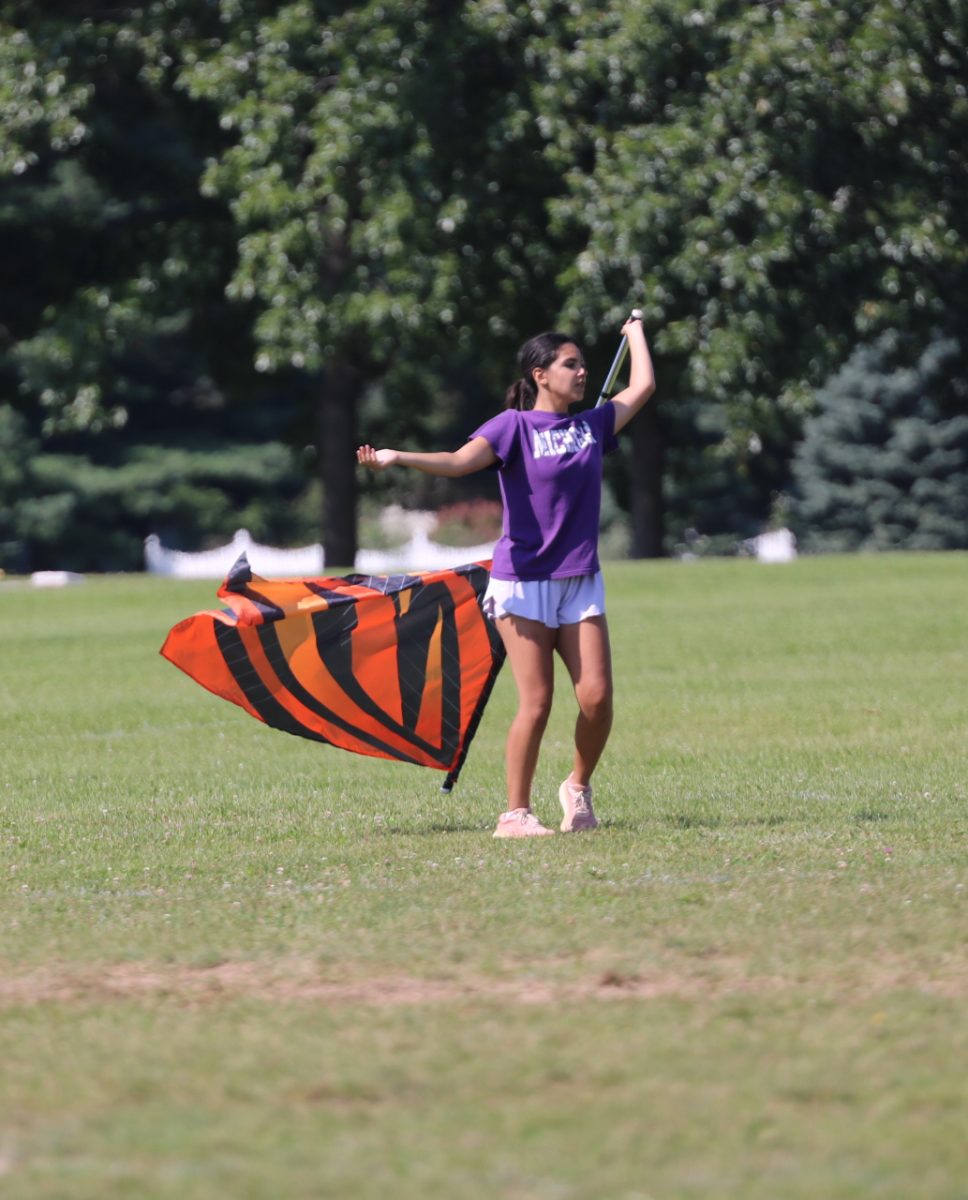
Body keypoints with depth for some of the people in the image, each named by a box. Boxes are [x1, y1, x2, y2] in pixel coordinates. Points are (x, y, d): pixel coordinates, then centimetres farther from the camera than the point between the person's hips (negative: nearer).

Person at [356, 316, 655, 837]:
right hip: (523, 580, -5)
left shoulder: (592, 425, 11)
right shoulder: (514, 425, -4)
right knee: (535, 704, -9)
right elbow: (460, 460, -19)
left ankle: (578, 787, 17)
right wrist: (396, 458, -35)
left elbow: (643, 386, 19)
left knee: (596, 697, -6)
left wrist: (634, 331, 31)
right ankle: (515, 813, 1)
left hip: (581, 581, 5)